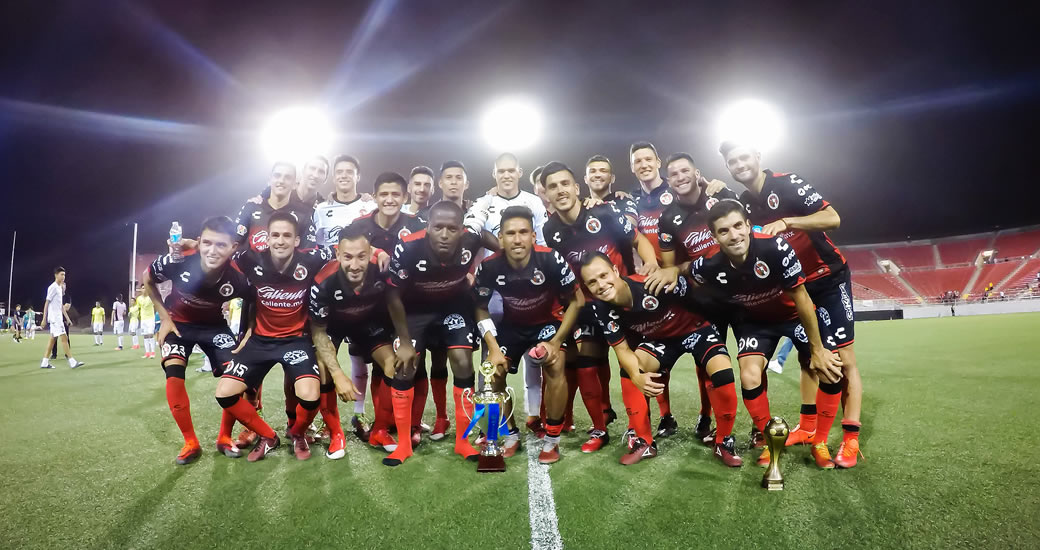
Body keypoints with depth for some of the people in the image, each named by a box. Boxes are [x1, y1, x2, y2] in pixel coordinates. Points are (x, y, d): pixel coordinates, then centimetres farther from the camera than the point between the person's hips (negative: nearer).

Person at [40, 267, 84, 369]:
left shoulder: (59, 288, 16)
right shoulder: (53, 287, -11)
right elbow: (46, 303, -13)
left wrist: (67, 318, 18)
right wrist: (44, 319, -15)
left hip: (59, 317, 9)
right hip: (54, 317, -9)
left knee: (53, 338, 11)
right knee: (64, 338, -12)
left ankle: (44, 362, 16)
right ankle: (72, 362, -14)